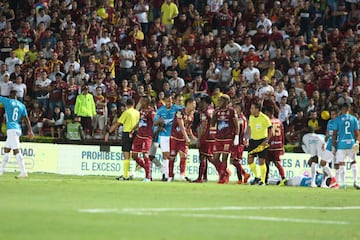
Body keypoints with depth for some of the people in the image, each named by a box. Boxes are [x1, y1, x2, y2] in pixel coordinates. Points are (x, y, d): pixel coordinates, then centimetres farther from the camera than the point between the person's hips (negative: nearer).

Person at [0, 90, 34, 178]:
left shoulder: (7, 101, -3)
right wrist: (30, 130, 6)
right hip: (18, 129, 7)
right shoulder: (22, 105, 12)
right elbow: (26, 118, 8)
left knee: (16, 151, -12)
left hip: (11, 129, -7)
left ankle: (23, 172, -19)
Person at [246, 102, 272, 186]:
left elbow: (270, 131, -11)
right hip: (253, 140, 6)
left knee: (261, 161, -6)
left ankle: (262, 180, 4)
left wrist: (266, 141, -20)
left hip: (262, 141, -6)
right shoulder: (251, 117, 5)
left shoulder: (264, 118, -13)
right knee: (249, 160, -2)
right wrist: (247, 138, 9)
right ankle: (256, 177, 16)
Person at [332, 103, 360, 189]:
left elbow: (334, 134, -1)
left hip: (341, 144, -2)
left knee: (341, 164, 4)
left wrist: (333, 146, 3)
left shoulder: (338, 119, 1)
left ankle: (342, 184, 0)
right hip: (351, 143, 2)